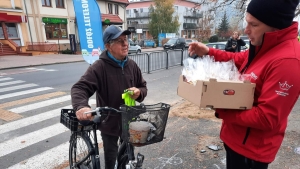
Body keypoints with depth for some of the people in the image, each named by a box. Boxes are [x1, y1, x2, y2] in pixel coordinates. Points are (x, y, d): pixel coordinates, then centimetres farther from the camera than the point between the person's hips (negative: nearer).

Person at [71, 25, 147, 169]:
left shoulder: (131, 65, -1)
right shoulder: (99, 67, -19)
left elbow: (143, 86, 8)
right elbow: (79, 88, -26)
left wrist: (139, 92, -16)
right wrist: (81, 106, -46)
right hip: (109, 123, -4)